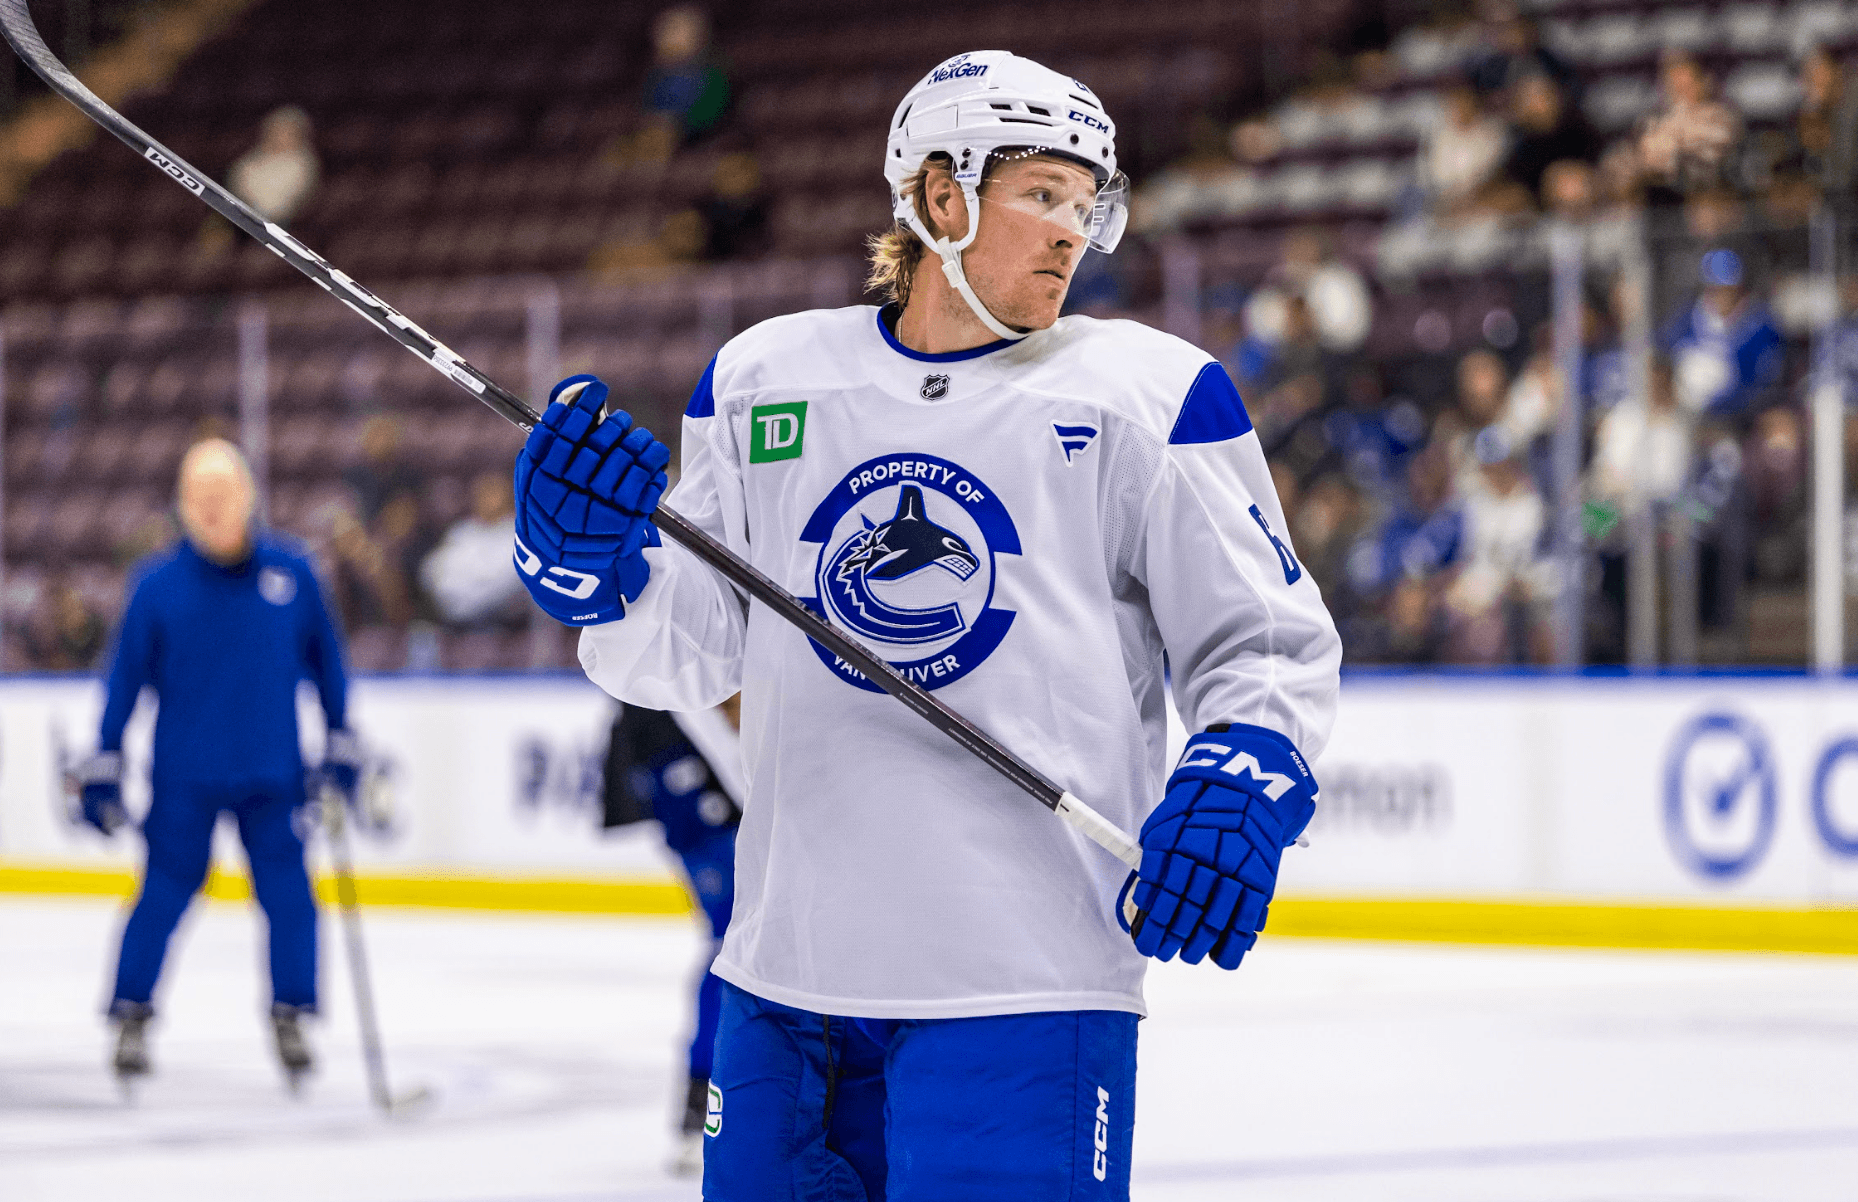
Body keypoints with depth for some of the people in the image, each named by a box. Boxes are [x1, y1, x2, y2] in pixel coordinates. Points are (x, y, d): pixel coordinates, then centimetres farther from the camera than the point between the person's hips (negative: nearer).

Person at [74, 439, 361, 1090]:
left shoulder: (291, 572, -3)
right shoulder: (158, 583, -7)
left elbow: (325, 660, 9)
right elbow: (125, 676, 0)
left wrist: (341, 748, 10)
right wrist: (103, 767, 0)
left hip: (274, 774, 2)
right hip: (184, 776, -2)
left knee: (288, 892, -2)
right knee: (165, 891, -2)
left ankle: (291, 1017, 11)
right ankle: (131, 1016, 11)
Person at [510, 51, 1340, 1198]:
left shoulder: (1150, 395, 2)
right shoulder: (765, 380, 10)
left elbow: (1270, 640, 2)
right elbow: (685, 653, 12)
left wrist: (1243, 782, -17)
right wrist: (594, 570, -8)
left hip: (1025, 983, -3)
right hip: (785, 976, 3)